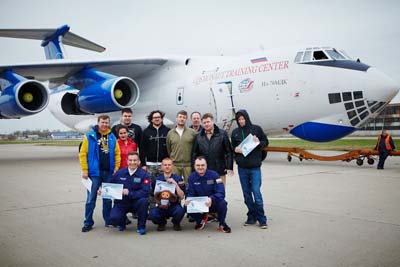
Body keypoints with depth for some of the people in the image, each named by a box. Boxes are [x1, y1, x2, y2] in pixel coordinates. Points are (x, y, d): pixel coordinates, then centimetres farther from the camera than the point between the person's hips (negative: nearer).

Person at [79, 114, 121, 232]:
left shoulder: (112, 137, 7)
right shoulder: (90, 136, -4)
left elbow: (117, 154, 7)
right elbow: (82, 154, -6)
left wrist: (116, 168, -1)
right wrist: (85, 171, -10)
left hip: (109, 172, 3)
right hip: (94, 172, -3)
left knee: (108, 198, 12)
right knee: (91, 198, 1)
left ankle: (108, 220, 24)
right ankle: (88, 223, 11)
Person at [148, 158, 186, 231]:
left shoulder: (178, 179, 0)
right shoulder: (157, 180, 5)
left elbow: (181, 197, -8)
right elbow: (155, 197, 8)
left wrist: (175, 184, -17)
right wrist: (159, 203, -12)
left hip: (174, 206, -1)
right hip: (161, 207, 1)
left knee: (180, 210, -34)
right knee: (152, 214, -30)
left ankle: (176, 223, 4)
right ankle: (162, 222, 8)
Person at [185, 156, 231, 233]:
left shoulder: (214, 175, -12)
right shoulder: (192, 177, -3)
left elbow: (221, 193, -21)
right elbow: (190, 193, -5)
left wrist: (211, 199, -41)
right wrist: (188, 199, -30)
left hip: (213, 203, -2)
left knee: (222, 203, -35)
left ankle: (222, 224, -1)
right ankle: (200, 220, 9)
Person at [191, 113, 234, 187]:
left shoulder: (222, 134, 0)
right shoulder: (198, 136, 6)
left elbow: (229, 151, 0)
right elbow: (194, 154, 9)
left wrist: (229, 167, -6)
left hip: (220, 172, -1)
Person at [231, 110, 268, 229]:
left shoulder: (256, 129, 0)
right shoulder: (235, 132, 8)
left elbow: (266, 142, 7)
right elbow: (232, 148, 16)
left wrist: (259, 142, -14)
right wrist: (236, 149, -6)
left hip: (255, 167, -3)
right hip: (242, 168, 4)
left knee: (256, 192, -7)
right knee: (246, 194, 9)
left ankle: (262, 219, 4)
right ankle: (252, 217, 20)